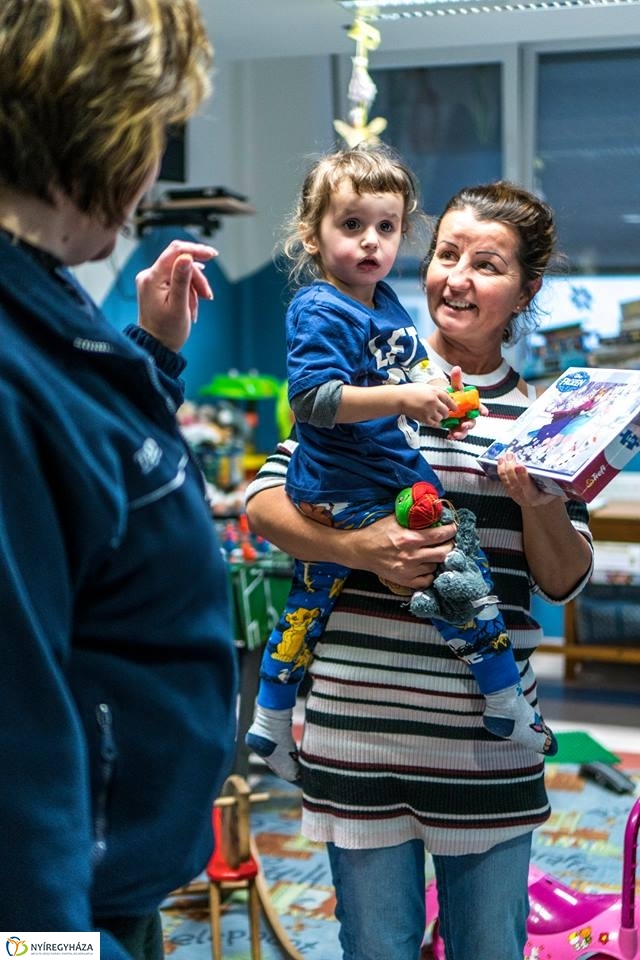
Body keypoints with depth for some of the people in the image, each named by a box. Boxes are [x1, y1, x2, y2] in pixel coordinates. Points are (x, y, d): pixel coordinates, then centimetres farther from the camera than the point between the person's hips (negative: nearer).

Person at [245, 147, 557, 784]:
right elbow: (312, 397, -29)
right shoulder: (320, 312, -17)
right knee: (458, 565, -12)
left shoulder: (386, 301, 12)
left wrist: (433, 388, 8)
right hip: (358, 492, -10)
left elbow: (404, 372, 28)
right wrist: (404, 398, -35)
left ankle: (270, 726, 34)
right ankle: (508, 707, -2)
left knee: (310, 601, 19)